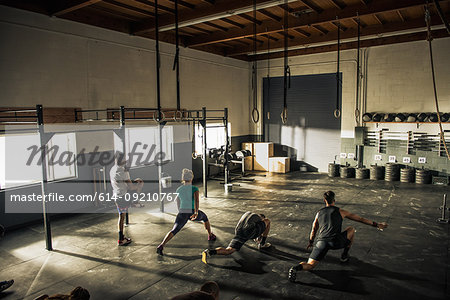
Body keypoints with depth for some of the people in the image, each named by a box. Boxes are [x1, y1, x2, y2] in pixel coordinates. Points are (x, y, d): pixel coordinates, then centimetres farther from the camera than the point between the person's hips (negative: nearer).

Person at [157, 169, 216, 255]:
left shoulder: (178, 190, 11)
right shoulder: (194, 188, -2)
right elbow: (196, 200, -20)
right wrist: (196, 213, -30)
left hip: (182, 213, 2)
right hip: (194, 213, -1)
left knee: (174, 231, -9)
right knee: (204, 217, 30)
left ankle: (161, 246, -31)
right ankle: (210, 235, 40)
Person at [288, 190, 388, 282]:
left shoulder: (319, 213, 21)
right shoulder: (340, 211, 14)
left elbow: (314, 230, 29)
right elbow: (360, 219, 20)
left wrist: (310, 242, 44)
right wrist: (376, 225, 29)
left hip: (321, 242, 2)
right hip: (336, 241, -2)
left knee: (310, 265, 4)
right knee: (351, 229, 27)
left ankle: (296, 268, -29)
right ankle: (344, 255, 28)